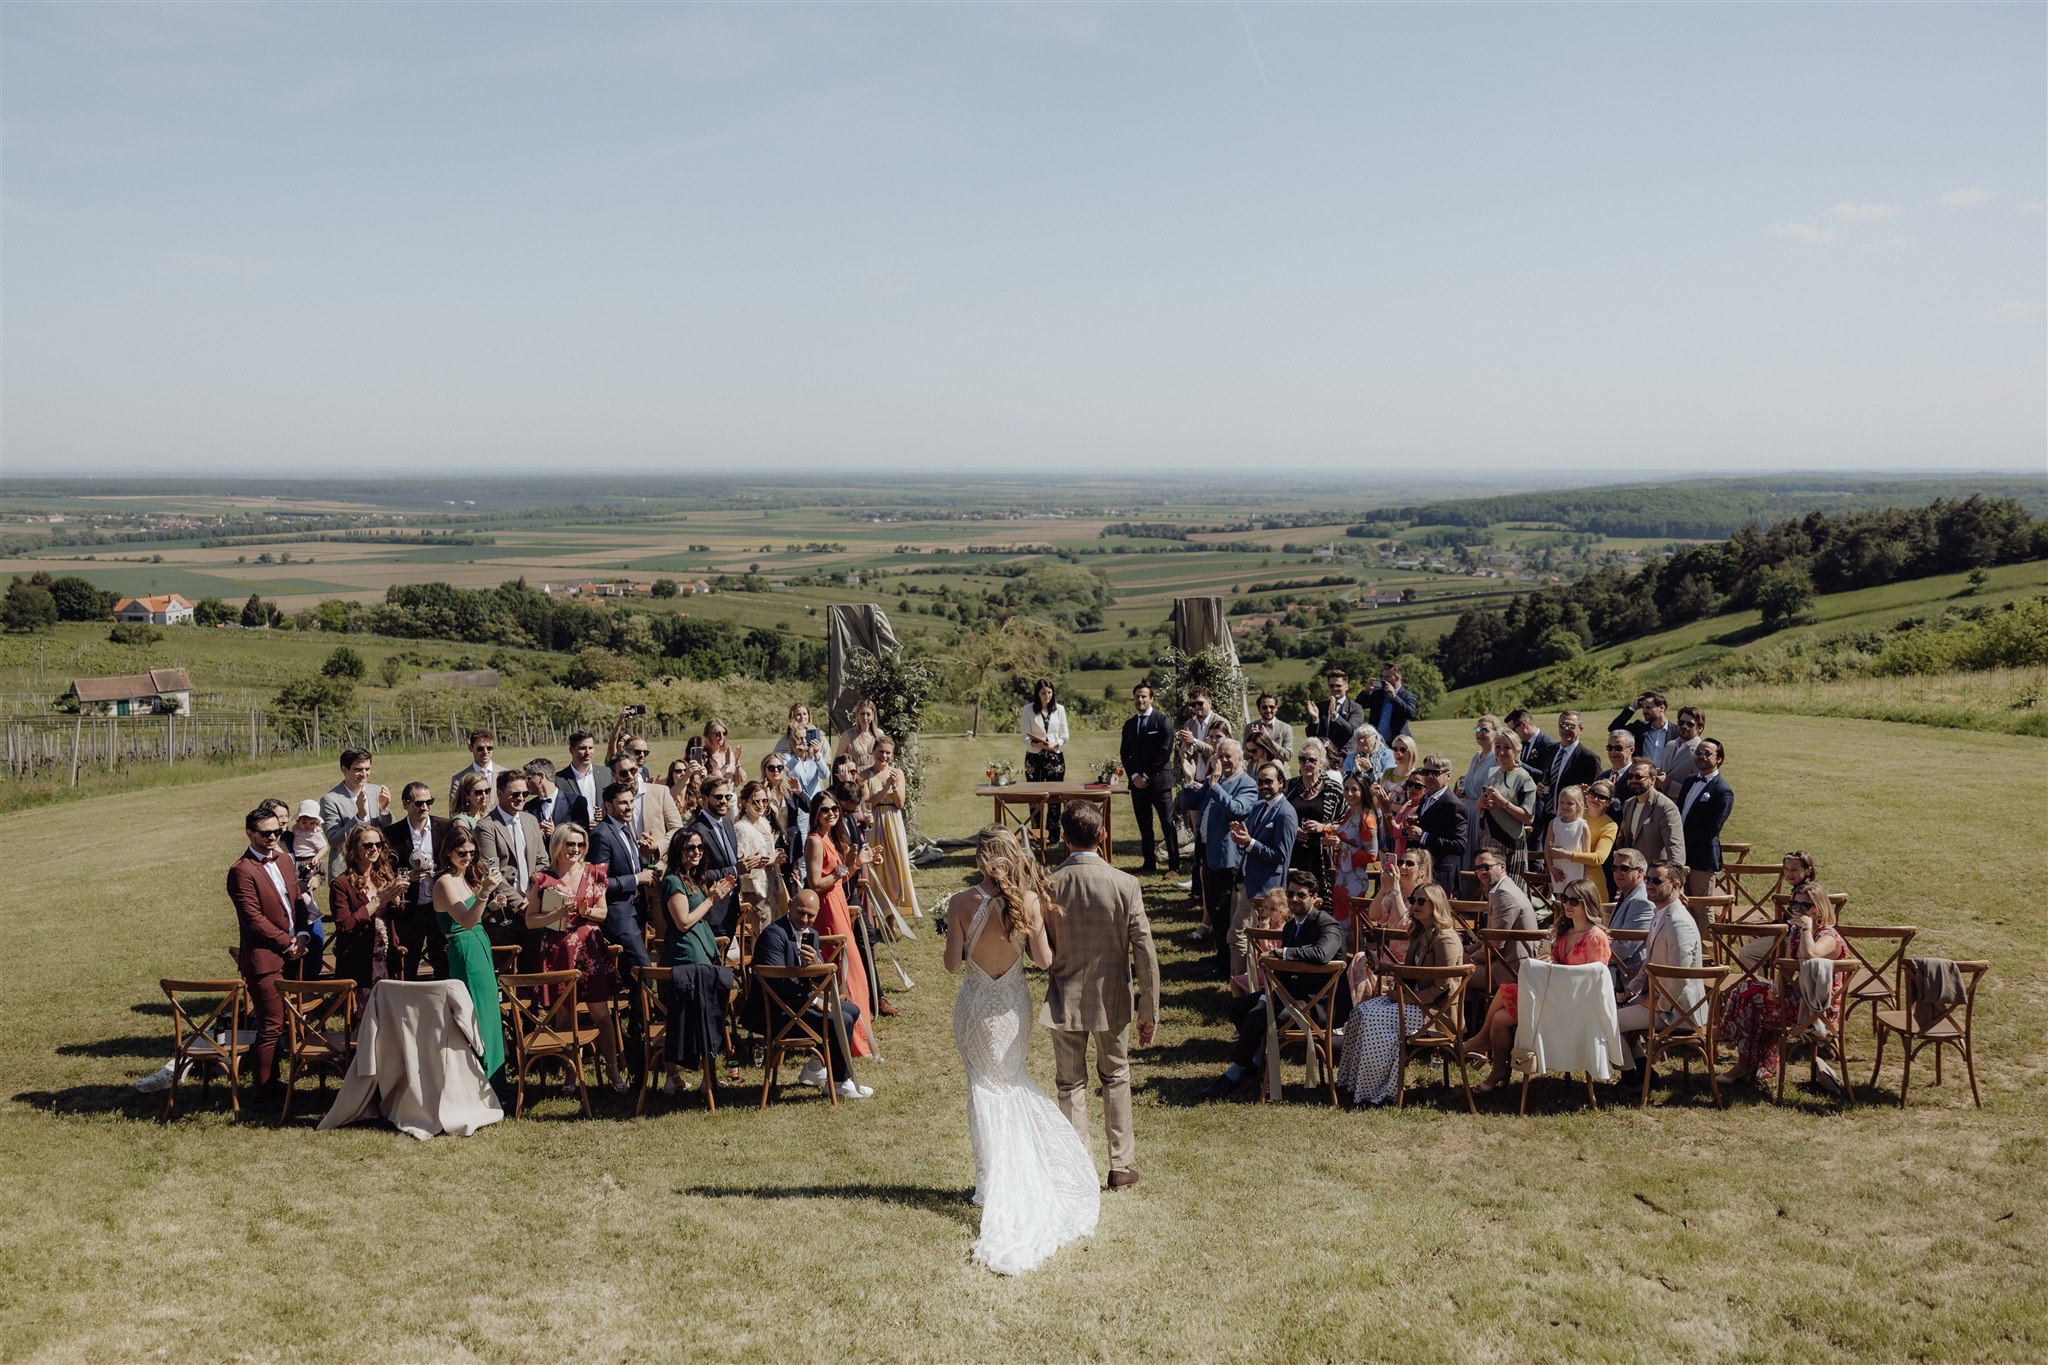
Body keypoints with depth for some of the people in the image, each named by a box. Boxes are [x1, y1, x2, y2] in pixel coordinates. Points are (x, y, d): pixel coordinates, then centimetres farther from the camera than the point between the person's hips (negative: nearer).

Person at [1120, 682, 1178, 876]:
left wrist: (1146, 776, -10)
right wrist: (1134, 776, -2)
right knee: (1144, 826, 8)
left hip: (1159, 781, -5)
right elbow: (1124, 753, 13)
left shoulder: (1163, 722, -3)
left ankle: (1174, 866, -3)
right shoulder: (1129, 725, 14)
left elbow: (1164, 752, -9)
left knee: (1168, 824, -6)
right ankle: (1149, 863, 14)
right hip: (1138, 782, 5)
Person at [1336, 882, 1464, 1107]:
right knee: (1361, 1010, -7)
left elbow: (1441, 988, -20)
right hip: (1413, 997, 10)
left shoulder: (1445, 939, -17)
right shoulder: (1420, 933, 13)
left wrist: (1408, 998, -18)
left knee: (1374, 1019, -23)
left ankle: (1373, 1090, -13)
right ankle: (1352, 1082, -6)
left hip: (1435, 1010, -10)